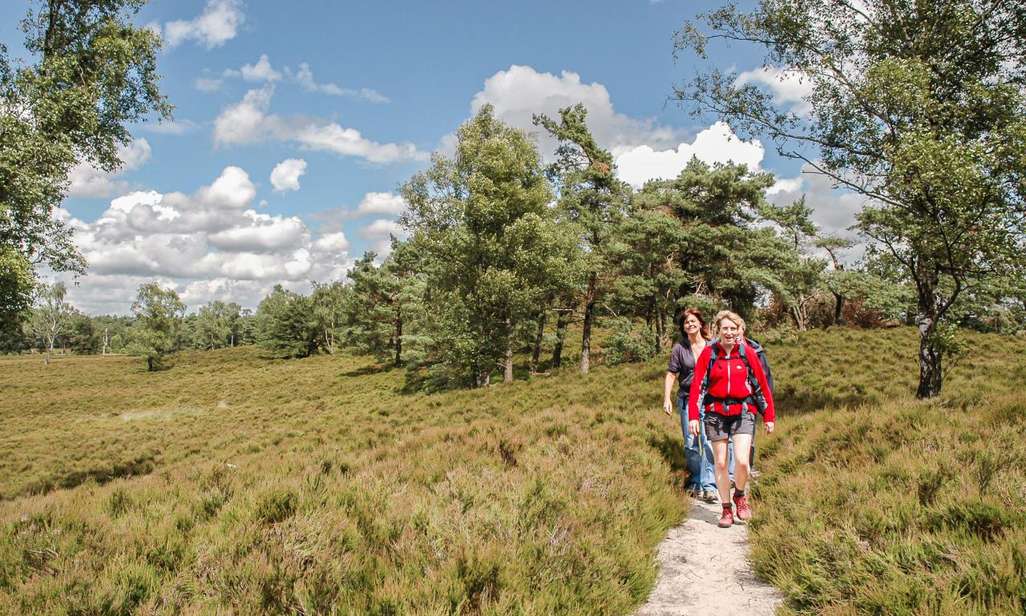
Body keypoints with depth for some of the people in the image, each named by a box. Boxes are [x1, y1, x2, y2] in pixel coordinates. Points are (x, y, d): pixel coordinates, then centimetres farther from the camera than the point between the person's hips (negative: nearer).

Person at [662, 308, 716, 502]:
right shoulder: (679, 348, 3)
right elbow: (671, 374, 3)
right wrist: (667, 398, -7)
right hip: (686, 400, 1)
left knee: (708, 442, -11)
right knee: (690, 444, 9)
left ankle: (708, 485, -9)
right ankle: (695, 479, 25)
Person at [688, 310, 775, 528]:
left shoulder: (747, 353, 2)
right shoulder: (708, 353, 0)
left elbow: (761, 385, 7)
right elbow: (697, 385, -1)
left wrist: (769, 416, 7)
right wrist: (693, 416, -7)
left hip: (743, 412, 0)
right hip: (716, 413, 1)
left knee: (742, 461, -13)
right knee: (720, 463, 6)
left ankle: (740, 496, 17)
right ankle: (726, 509, 22)